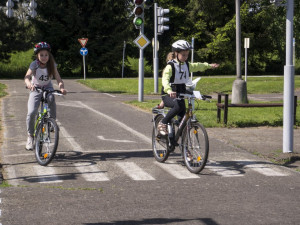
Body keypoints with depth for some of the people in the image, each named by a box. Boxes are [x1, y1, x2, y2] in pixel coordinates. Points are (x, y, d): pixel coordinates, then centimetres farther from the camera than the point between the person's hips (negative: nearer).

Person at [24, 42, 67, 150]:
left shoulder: (52, 65, -11)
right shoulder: (34, 65, -16)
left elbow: (58, 79, -18)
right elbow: (27, 77, -31)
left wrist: (62, 87, -40)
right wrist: (29, 83, -55)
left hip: (48, 88, 1)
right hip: (35, 89, -1)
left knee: (51, 98, -35)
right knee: (31, 113, -20)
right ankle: (30, 136, -2)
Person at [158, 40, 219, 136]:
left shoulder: (187, 65, 8)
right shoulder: (170, 66, -15)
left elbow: (197, 66, 30)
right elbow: (165, 80, -32)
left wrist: (209, 65, 29)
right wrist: (169, 91, -49)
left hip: (180, 94, 7)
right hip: (168, 95, -7)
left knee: (182, 116, -1)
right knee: (179, 106, -35)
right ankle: (162, 124, -19)